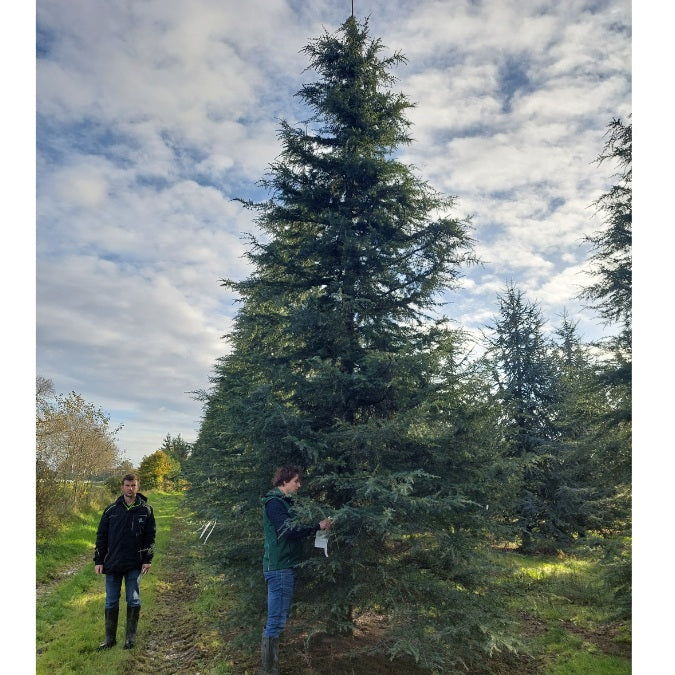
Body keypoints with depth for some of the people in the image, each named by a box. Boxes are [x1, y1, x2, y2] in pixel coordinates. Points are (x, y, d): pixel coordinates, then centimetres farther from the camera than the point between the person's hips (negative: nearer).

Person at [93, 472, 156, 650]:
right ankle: (110, 638, 24)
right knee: (111, 602, 10)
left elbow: (150, 537, 1)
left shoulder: (146, 510, -1)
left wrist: (148, 559, -6)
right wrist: (98, 561, 1)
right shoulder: (111, 510, 1)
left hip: (135, 565, -1)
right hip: (113, 564, 1)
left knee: (134, 601, 6)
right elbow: (101, 536, 5)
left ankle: (131, 637, 21)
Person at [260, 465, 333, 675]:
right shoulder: (274, 502, -14)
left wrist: (318, 527, 3)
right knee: (276, 621, -6)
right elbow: (289, 530, -24)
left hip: (285, 567, 10)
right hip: (279, 567, -10)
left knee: (278, 620, 16)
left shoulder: (283, 502, 17)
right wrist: (318, 526, -24)